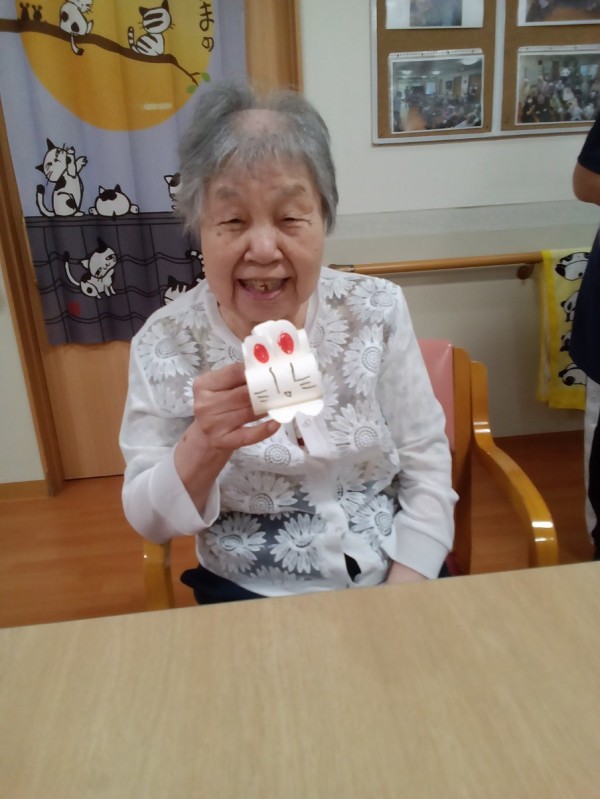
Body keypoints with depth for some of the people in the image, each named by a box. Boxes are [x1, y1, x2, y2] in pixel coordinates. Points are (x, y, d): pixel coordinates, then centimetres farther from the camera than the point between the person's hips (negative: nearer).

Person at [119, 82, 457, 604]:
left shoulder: (377, 310, -7)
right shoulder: (165, 344, -11)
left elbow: (427, 469, -3)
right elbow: (149, 521, -7)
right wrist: (203, 447, -27)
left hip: (394, 581, 1)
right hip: (249, 600, 0)